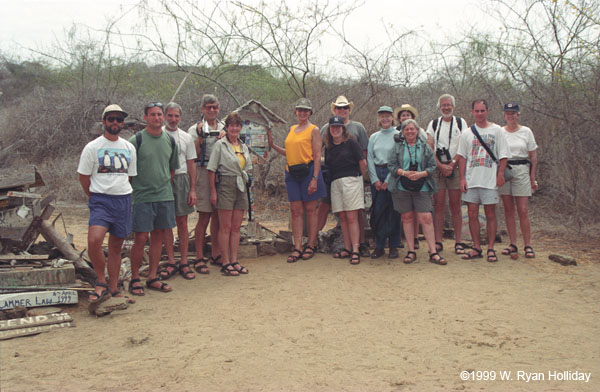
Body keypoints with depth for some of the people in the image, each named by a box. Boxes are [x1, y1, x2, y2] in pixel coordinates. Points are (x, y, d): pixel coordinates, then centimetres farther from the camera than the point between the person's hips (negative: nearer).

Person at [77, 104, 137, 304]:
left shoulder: (129, 148, 11)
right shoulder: (92, 147, 0)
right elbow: (83, 176, 3)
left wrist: (123, 195, 11)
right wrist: (96, 197, 4)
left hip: (123, 200, 4)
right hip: (100, 200, -3)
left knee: (116, 246, 9)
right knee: (94, 241, -23)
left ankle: (113, 289, 19)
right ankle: (101, 283, -4)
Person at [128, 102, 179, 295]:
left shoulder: (170, 140, 10)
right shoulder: (136, 140, -6)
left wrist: (164, 184, 13)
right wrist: (135, 188, -5)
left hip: (165, 196, 5)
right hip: (142, 197, -5)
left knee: (158, 236, 9)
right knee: (140, 238, -3)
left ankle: (152, 277, 19)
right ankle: (135, 279, 12)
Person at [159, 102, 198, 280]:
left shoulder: (186, 137, 10)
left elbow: (191, 164, 10)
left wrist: (193, 190, 4)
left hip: (181, 180, 2)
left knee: (182, 222, 3)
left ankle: (184, 262, 10)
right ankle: (171, 262, 11)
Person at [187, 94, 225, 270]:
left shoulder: (223, 128, 15)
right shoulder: (195, 129, 1)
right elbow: (193, 155, -6)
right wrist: (200, 137, -16)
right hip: (203, 173, -5)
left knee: (218, 215, 9)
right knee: (204, 216, -5)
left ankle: (215, 255, 20)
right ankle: (199, 258, 2)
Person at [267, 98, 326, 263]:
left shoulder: (314, 130, -1)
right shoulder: (292, 129, 16)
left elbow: (317, 156, -7)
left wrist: (315, 178, -15)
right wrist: (272, 145, 13)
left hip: (308, 171, -5)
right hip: (292, 173, 5)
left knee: (310, 210, 2)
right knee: (296, 211, 2)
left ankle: (311, 246, 11)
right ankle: (297, 248, 5)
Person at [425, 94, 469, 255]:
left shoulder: (461, 123, 8)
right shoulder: (433, 124, 10)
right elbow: (429, 149, 3)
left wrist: (452, 164, -11)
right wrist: (440, 166, -9)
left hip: (455, 168, -1)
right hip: (437, 168, 1)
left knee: (455, 206, 0)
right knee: (438, 205, -1)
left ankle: (458, 242, 3)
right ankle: (438, 242, 2)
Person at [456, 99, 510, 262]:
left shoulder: (497, 130, 4)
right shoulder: (466, 133, 10)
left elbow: (503, 155, 2)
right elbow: (462, 156, 9)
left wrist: (500, 174, -8)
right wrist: (462, 178, 1)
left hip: (490, 180, -2)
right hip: (471, 180, 2)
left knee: (490, 214, 1)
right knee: (472, 214, 3)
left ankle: (491, 249, 9)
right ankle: (476, 248, 12)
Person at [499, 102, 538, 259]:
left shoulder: (526, 131, 5)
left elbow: (533, 156, 6)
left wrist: (533, 177, 1)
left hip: (521, 171, -2)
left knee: (523, 211, -5)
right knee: (508, 210, 3)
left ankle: (528, 246, 2)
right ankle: (513, 244, 9)